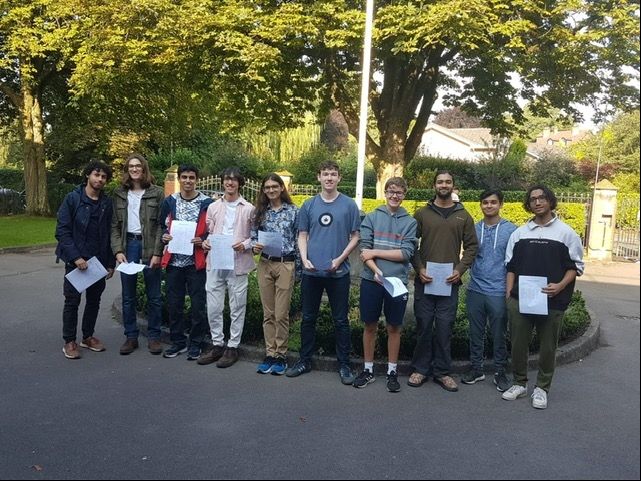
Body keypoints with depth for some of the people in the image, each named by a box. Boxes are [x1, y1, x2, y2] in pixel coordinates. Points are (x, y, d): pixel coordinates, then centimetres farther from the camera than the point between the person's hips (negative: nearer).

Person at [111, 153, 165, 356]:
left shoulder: (156, 193, -1)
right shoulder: (119, 194, 8)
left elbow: (162, 225, -4)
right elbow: (115, 225, 7)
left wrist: (157, 253, -12)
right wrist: (118, 250, -5)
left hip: (149, 246, -3)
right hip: (128, 245, 3)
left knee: (153, 296, 5)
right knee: (128, 297, 9)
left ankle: (154, 336, 16)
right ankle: (131, 337, 20)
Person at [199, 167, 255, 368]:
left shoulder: (249, 209, 2)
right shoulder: (213, 207, 12)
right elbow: (208, 232, 15)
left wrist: (245, 245, -15)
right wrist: (205, 242, -6)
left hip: (238, 263, -3)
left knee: (237, 308, 4)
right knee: (213, 307, 6)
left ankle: (233, 347, 16)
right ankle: (217, 344, 21)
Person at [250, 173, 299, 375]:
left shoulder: (293, 211, 0)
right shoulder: (259, 212, 8)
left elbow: (299, 239, 1)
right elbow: (253, 236, 12)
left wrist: (298, 268, -3)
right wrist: (255, 246, -12)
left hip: (286, 264, -3)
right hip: (265, 264, 3)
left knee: (281, 314, -1)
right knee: (268, 313, 7)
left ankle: (281, 355, 12)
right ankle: (270, 354, 17)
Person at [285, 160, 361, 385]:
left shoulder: (349, 205, -1)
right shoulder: (309, 205, 6)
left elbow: (355, 237, 1)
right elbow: (302, 236, 8)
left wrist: (340, 259, -12)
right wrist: (304, 259, -8)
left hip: (339, 272, -2)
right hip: (311, 272, 2)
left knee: (341, 320, 6)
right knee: (308, 318, 12)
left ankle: (344, 364, 18)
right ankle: (305, 360, 25)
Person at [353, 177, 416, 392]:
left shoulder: (410, 222, 2)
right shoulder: (372, 218, 3)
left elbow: (407, 253, -7)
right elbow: (364, 249, -5)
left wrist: (375, 252, -9)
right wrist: (376, 272, -19)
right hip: (371, 280, 0)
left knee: (394, 328, 10)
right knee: (370, 326, 10)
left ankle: (392, 372, 23)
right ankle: (368, 370, 24)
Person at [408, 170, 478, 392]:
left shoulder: (463, 216, 7)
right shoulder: (422, 214, 5)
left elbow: (471, 246, 6)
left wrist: (460, 269, -6)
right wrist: (419, 268, -8)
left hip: (450, 282, 0)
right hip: (425, 280, 0)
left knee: (445, 327, 4)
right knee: (423, 325, 6)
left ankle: (442, 371, 16)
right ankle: (420, 369, 18)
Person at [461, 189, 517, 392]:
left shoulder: (511, 230, -3)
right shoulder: (473, 229, 5)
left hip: (499, 292, -2)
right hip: (475, 290, 3)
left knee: (499, 335, 8)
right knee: (476, 333, 12)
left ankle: (499, 372, 21)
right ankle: (476, 368, 25)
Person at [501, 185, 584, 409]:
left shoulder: (566, 233, 2)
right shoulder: (520, 233, 11)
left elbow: (576, 265, 3)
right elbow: (511, 265, 12)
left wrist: (560, 286, -13)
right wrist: (509, 294, 4)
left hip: (552, 301, -2)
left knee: (548, 346, 7)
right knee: (518, 343, 8)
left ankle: (541, 388, 22)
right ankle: (520, 383, 24)